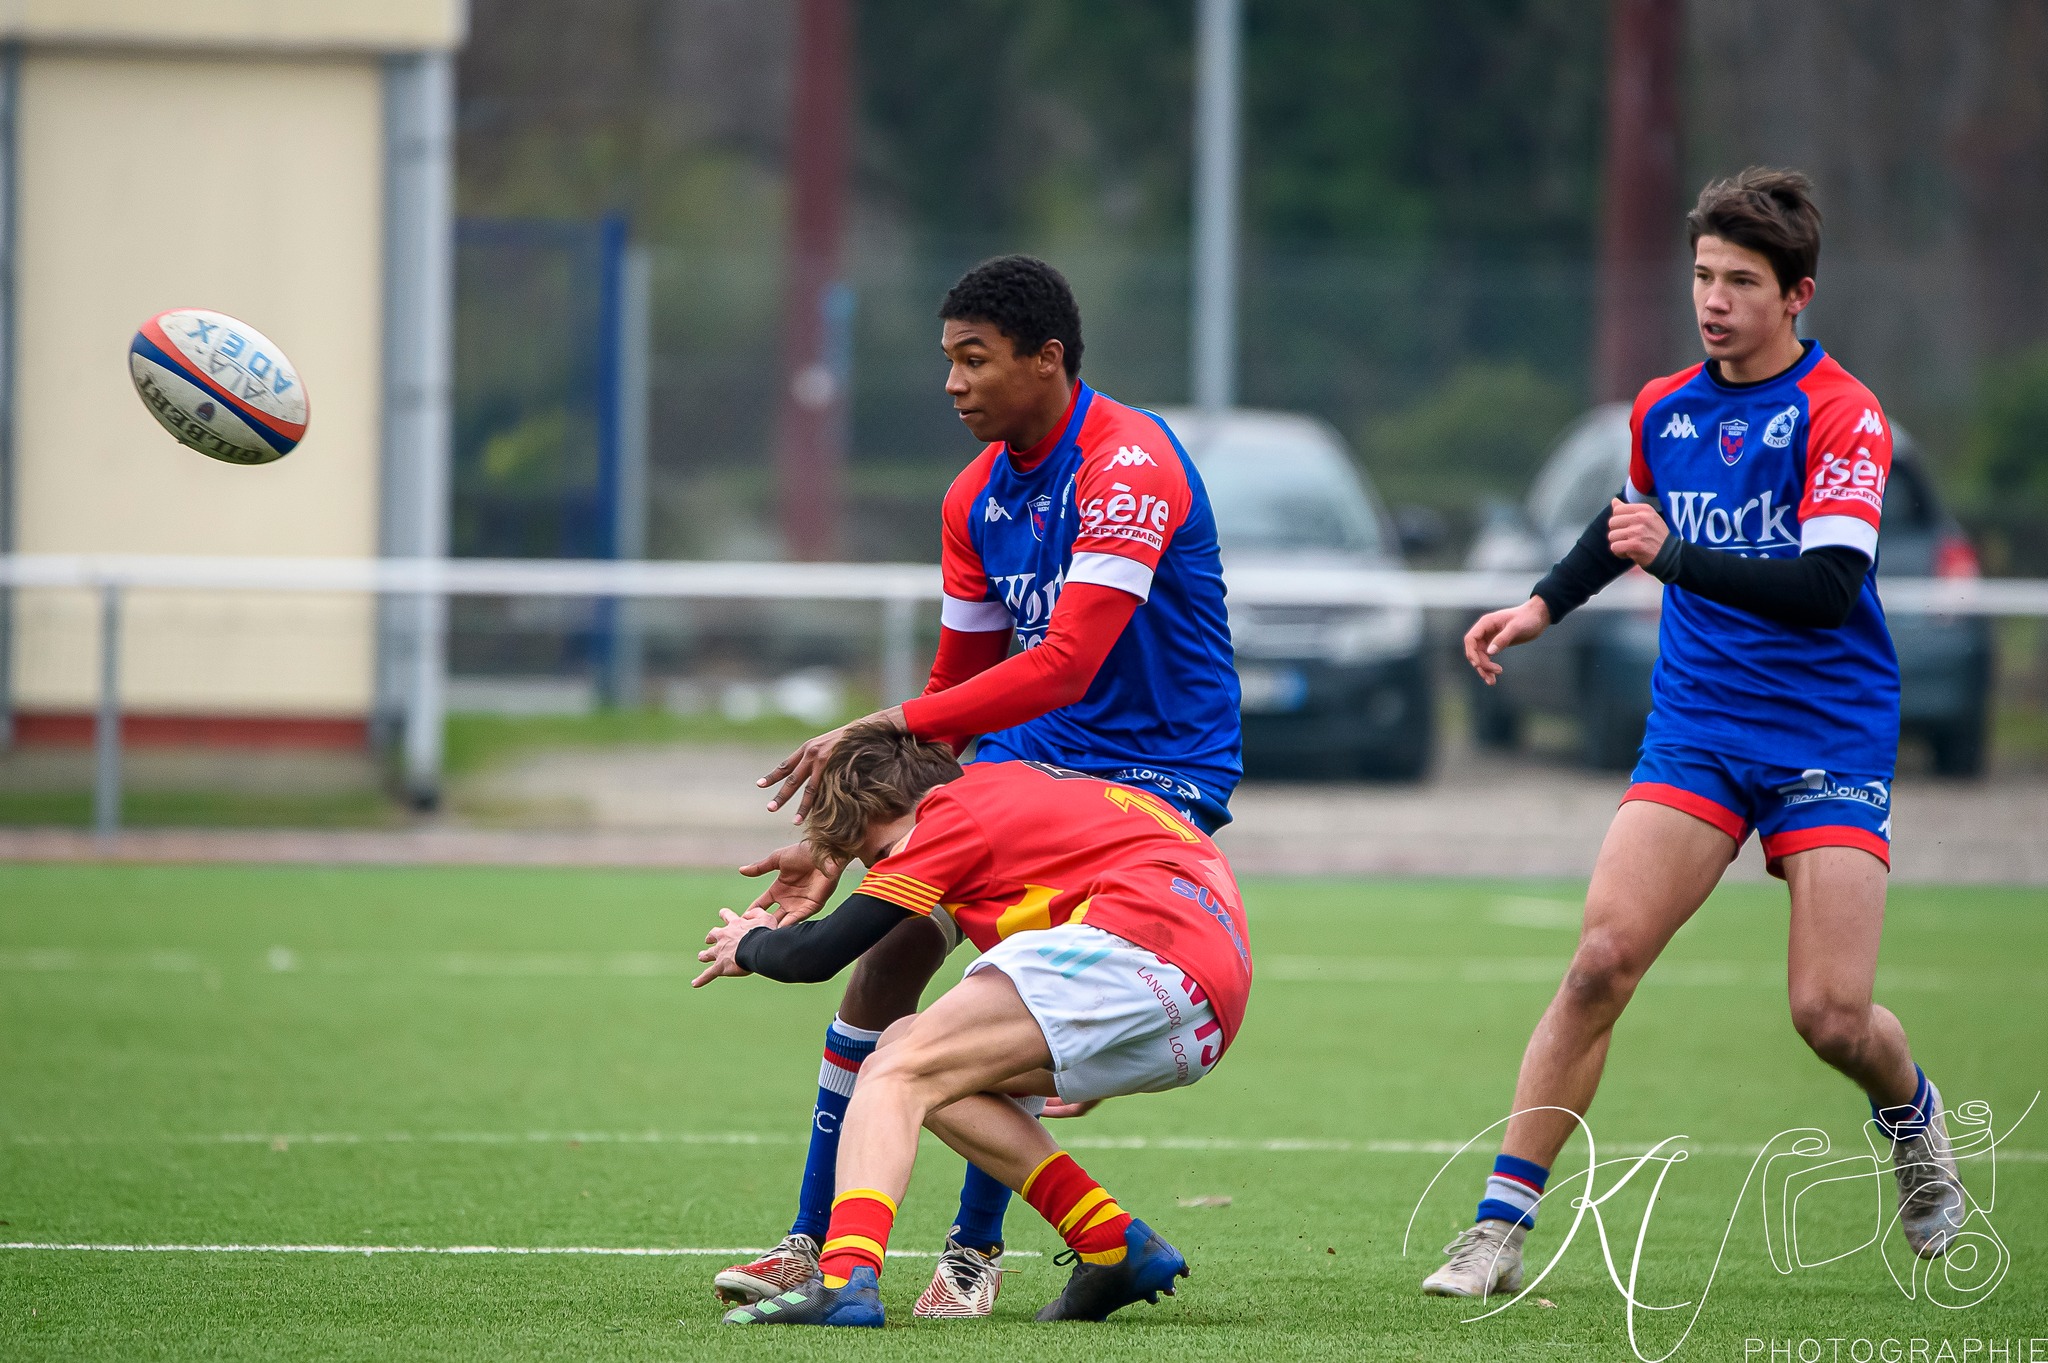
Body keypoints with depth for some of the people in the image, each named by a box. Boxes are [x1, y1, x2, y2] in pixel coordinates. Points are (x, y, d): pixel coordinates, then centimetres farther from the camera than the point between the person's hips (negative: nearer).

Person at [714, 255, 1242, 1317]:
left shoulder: (1130, 466, -20)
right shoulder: (979, 494, 7)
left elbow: (1064, 666, -29)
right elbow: (960, 688, 15)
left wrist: (883, 727, -31)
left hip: (1156, 768, -8)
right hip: (1027, 753, 8)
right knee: (891, 942, -8)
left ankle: (976, 1249, -6)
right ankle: (814, 1242, -1)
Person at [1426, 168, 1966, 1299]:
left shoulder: (1843, 417, -11)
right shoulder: (1661, 411, 8)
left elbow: (1826, 586, -23)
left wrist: (1675, 557, -29)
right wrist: (1544, 605, 22)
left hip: (1830, 738, -4)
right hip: (1696, 730, 4)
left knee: (1830, 1014, -10)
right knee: (1602, 960, -15)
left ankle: (1912, 1118, 28)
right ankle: (1499, 1227, -13)